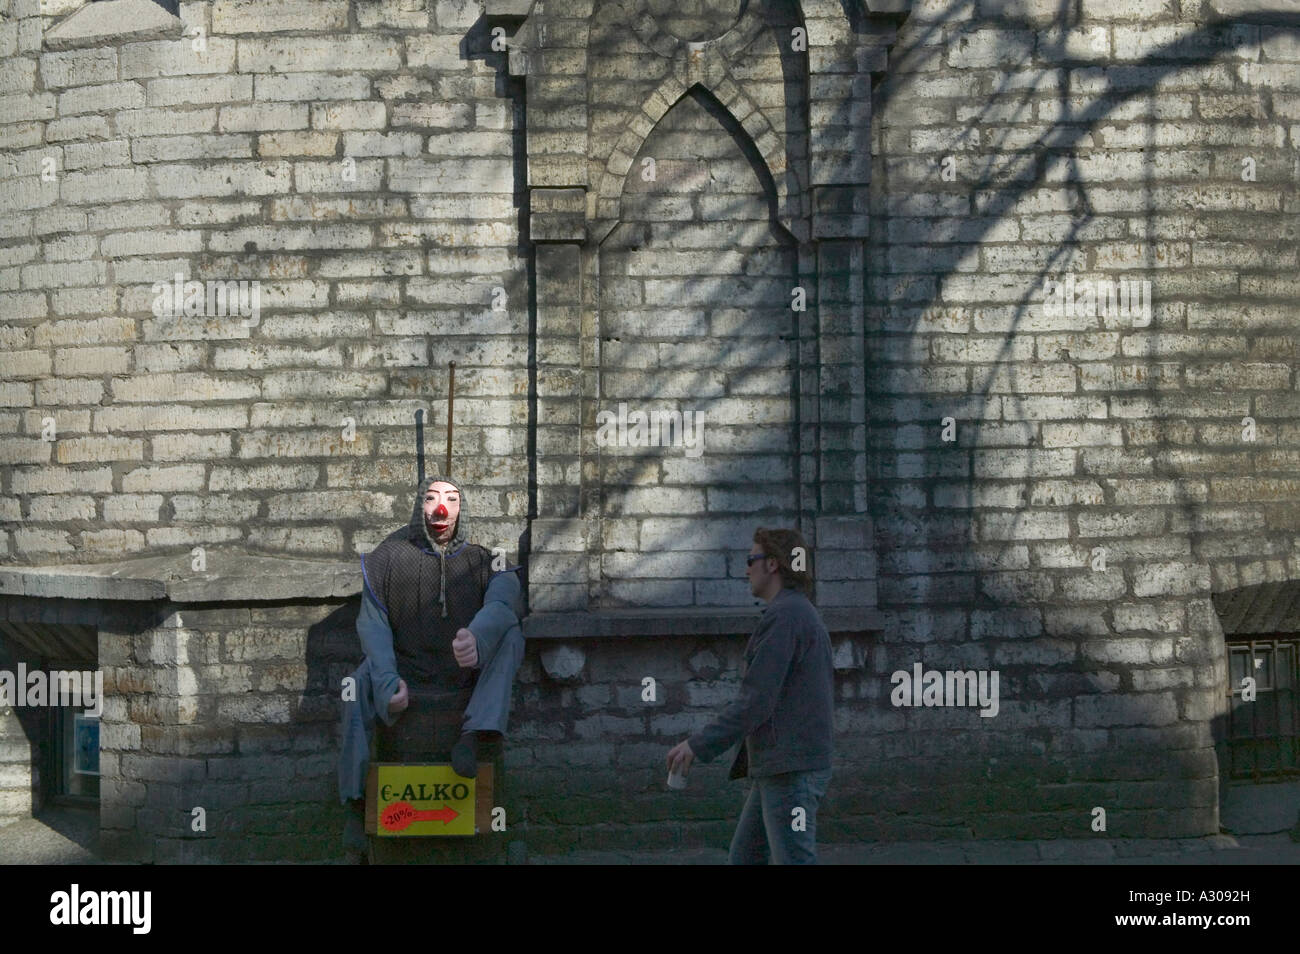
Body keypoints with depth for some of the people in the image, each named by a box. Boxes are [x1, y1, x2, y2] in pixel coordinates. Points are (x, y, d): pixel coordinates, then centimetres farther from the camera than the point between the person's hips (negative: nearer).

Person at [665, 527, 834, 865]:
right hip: (780, 769, 10)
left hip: (789, 771, -10)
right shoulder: (807, 615, 18)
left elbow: (756, 702, -20)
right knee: (744, 860, 14)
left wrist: (698, 745, -16)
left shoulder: (783, 616, -14)